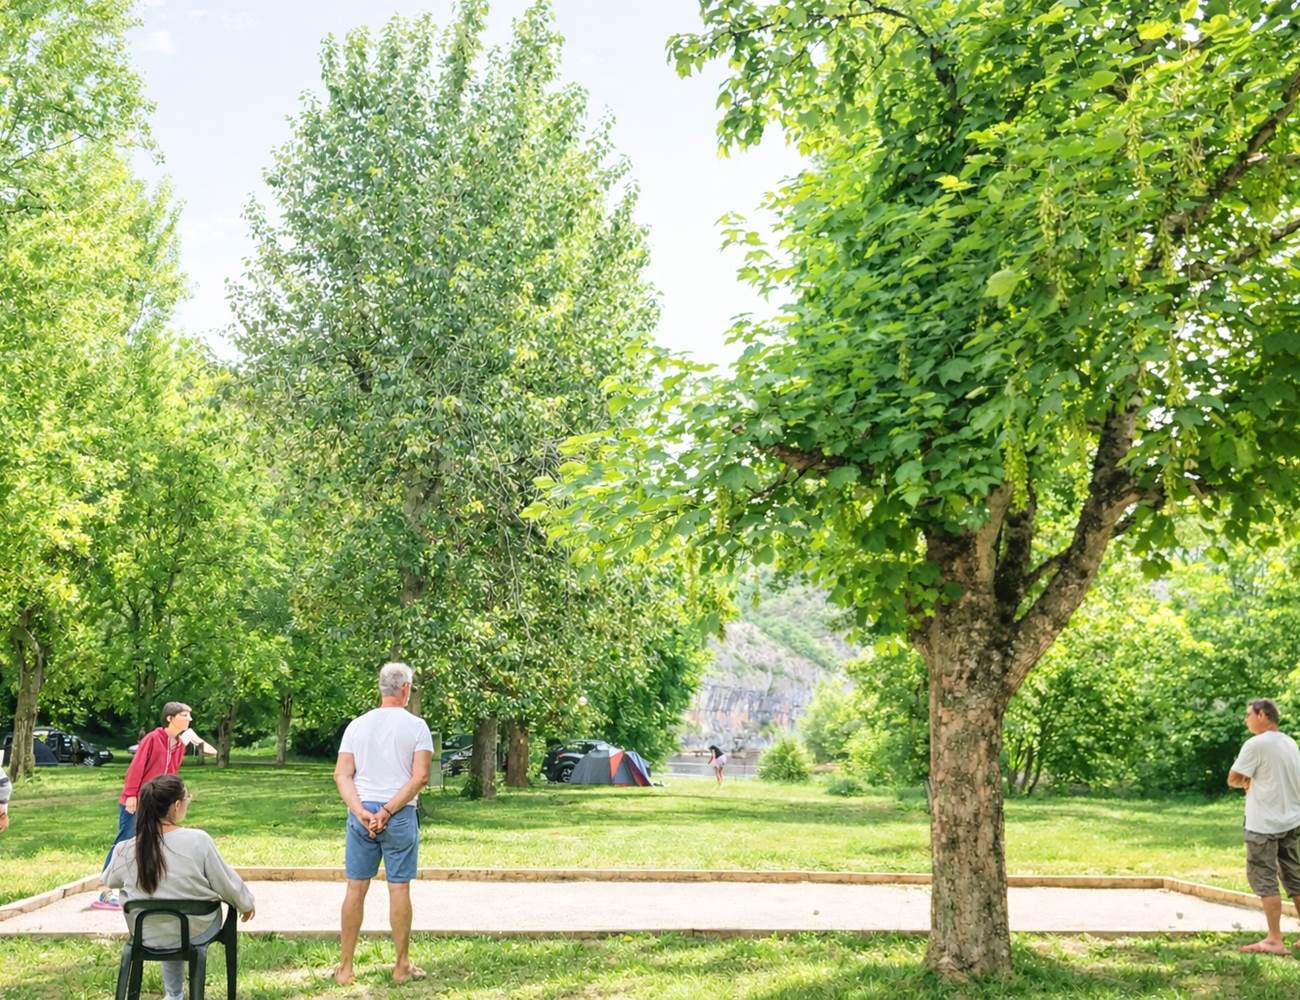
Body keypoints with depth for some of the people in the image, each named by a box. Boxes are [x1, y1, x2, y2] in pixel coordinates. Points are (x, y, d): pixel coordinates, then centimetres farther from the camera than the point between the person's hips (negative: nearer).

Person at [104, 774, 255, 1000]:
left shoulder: (125, 850, -16)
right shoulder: (198, 840, -25)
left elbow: (109, 881, 7)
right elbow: (227, 883, -13)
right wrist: (246, 903, 8)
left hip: (148, 938, 2)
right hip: (196, 934, -2)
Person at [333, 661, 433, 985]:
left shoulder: (357, 725, 6)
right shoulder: (416, 726, -3)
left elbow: (342, 775, 0)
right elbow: (420, 777, -12)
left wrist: (361, 811, -8)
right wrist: (387, 811, -12)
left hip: (360, 813, 3)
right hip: (400, 816, -3)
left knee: (356, 888, 8)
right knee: (399, 888, 5)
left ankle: (345, 968, 14)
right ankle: (402, 966, 14)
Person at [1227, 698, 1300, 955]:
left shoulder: (1256, 744, -15)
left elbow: (1233, 780, -11)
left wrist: (1247, 782, 8)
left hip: (1264, 825, -8)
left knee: (1265, 880, -2)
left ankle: (1275, 941, -1)